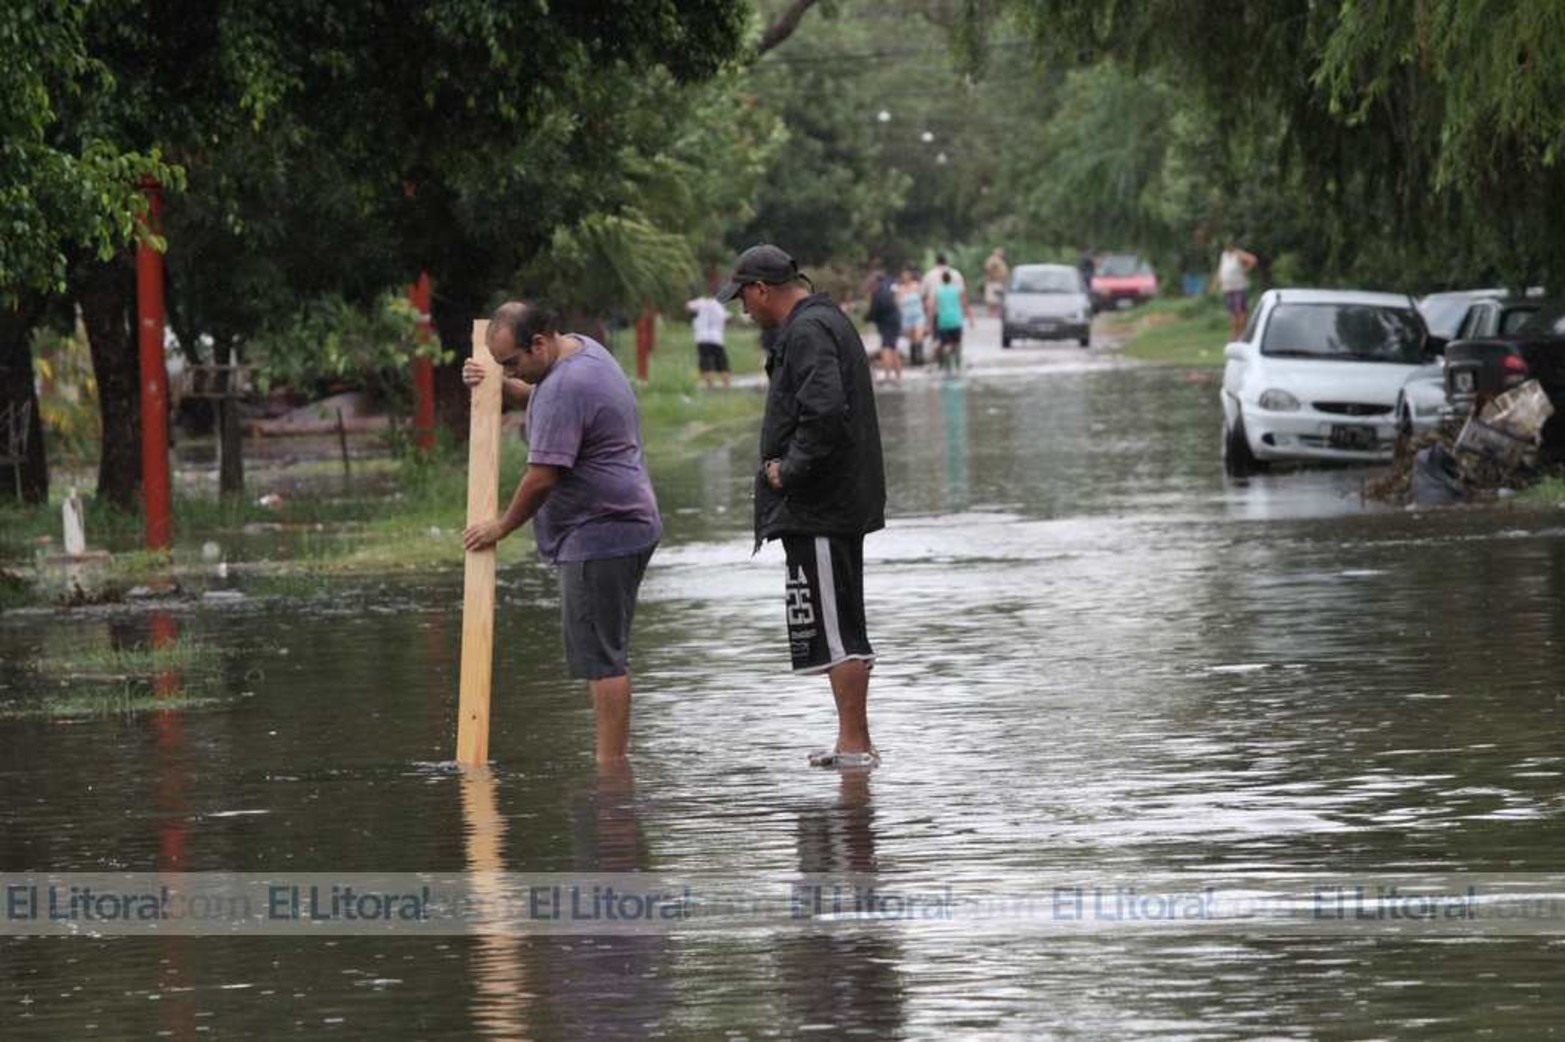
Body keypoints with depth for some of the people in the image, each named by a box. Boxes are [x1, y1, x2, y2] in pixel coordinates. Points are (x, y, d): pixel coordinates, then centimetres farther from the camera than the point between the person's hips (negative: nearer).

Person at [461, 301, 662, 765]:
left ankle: (610, 763, -8)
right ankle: (618, 751, 20)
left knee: (600, 655, -9)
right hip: (624, 526, 11)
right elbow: (538, 395, 34)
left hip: (600, 535, -11)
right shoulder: (581, 348, 12)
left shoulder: (565, 388, -21)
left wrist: (502, 526, -8)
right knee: (606, 651, 16)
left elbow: (542, 477, -21)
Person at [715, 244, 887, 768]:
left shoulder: (807, 332, -16)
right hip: (842, 503, 11)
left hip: (818, 508, -11)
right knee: (842, 629, 14)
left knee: (833, 630, -7)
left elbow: (825, 413, -29)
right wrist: (785, 464, 12)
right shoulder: (827, 321, 18)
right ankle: (854, 740, 20)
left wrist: (789, 471, -17)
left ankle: (855, 744, -5)